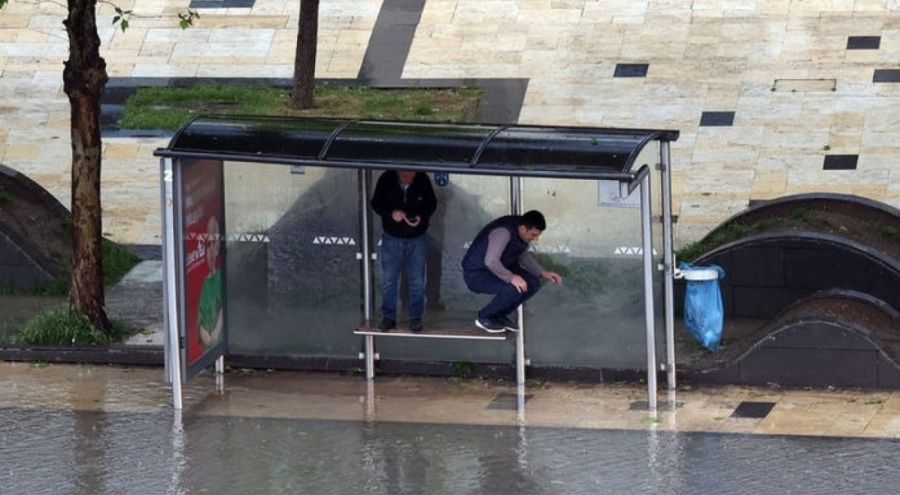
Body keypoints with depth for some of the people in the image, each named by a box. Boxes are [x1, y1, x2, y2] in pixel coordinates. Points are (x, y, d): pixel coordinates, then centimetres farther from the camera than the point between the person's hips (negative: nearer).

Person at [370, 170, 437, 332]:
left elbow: (432, 203, -2)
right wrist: (390, 214, -24)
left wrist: (422, 217, -21)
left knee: (417, 281, 7)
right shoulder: (386, 180, -16)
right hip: (392, 238, 0)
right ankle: (388, 317, 18)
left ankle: (416, 318, 19)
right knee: (389, 280, 6)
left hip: (417, 239, 0)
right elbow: (376, 203, -5)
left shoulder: (423, 180, -15)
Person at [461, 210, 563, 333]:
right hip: (476, 274, -9)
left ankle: (499, 315, 11)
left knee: (533, 284, -4)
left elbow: (523, 256, 13)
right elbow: (491, 261, -41)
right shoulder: (503, 232, -32)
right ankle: (484, 317, -6)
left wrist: (543, 272, 2)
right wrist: (511, 277, -42)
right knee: (514, 289, -29)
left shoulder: (523, 232, -4)